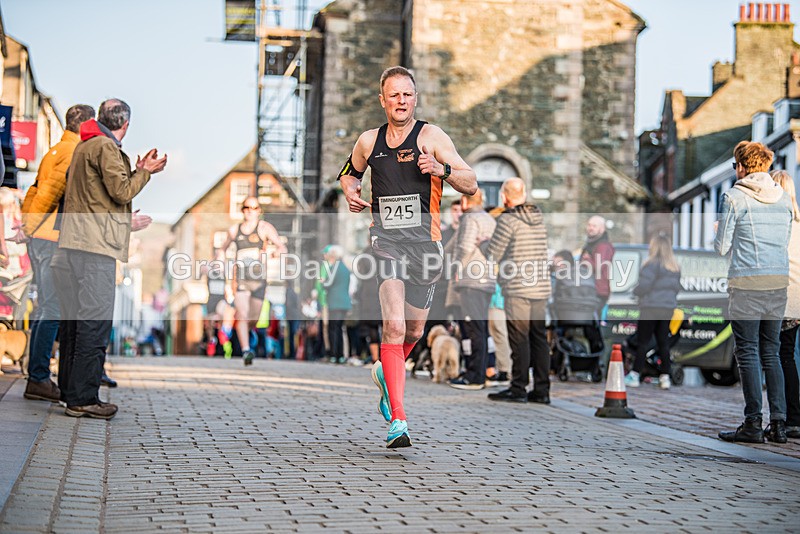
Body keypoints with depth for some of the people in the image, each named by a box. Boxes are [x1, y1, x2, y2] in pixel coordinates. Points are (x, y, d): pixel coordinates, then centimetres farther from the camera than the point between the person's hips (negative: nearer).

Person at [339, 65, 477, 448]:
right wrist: (350, 192, 8)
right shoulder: (369, 141, 10)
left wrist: (441, 169, -23)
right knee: (394, 325, -18)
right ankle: (397, 421, -19)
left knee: (413, 330, 14)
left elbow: (471, 185, -5)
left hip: (424, 240, 0)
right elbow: (348, 173, 30)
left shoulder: (431, 137, 1)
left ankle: (386, 373, 48)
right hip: (385, 239, 0)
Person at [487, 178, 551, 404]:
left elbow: (493, 254, -6)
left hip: (517, 288, -7)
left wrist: (483, 242, 14)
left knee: (519, 339, -4)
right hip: (541, 287, 7)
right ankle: (541, 390, 10)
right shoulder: (538, 218, 13)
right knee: (539, 337, 8)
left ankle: (518, 388, -2)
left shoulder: (508, 220, -9)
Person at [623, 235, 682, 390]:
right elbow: (676, 287, 14)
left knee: (643, 342, -1)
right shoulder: (675, 267, 9)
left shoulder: (652, 264, -14)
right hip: (668, 308, 6)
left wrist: (635, 291, 2)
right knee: (663, 342, 9)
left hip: (651, 307, -6)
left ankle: (634, 376, 1)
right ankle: (665, 377, 7)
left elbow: (644, 286, -17)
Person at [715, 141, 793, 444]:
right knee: (770, 352, 12)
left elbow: (722, 247, -3)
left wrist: (719, 234, 19)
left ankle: (753, 424, -3)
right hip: (779, 282, 5)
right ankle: (778, 423, 8)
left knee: (747, 352, -1)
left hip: (747, 282, -5)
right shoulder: (783, 197, 12)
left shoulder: (734, 197, -5)